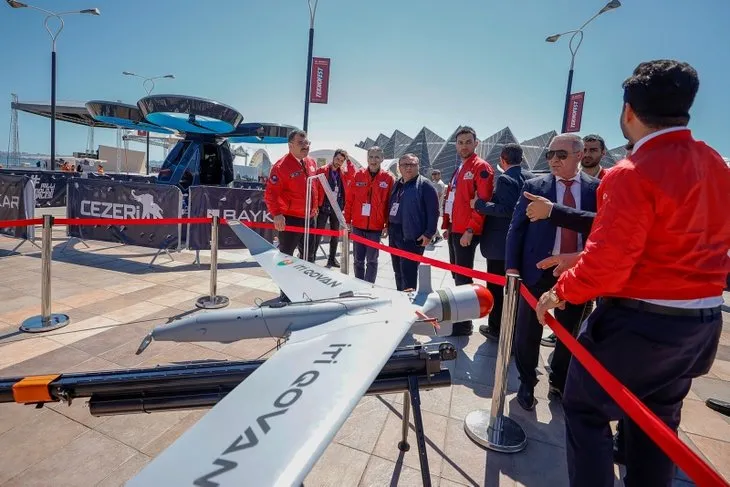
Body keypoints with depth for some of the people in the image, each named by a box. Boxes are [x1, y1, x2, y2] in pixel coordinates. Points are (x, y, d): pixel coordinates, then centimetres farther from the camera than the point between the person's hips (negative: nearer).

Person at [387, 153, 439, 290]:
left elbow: (433, 212, -12)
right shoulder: (397, 184, 16)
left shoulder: (424, 185, -7)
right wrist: (389, 227, 17)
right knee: (398, 270, 16)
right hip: (394, 233, 8)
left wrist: (429, 233, -17)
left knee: (408, 272, -6)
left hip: (411, 236, -8)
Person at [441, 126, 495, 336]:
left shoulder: (481, 167, -8)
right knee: (456, 275, 16)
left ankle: (464, 323, 6)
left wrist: (470, 230, -21)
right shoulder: (459, 170, 19)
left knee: (463, 277, -4)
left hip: (466, 232, -9)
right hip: (454, 230, 9)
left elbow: (483, 202, -17)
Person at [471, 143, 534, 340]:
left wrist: (479, 204, -20)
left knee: (496, 287, 5)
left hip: (500, 243, -8)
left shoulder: (504, 179, -17)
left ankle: (496, 328, 15)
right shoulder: (531, 177, 8)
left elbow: (506, 210, -27)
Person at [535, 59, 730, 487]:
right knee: (658, 421, 24)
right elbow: (691, 243, 11)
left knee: (586, 408, 11)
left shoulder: (633, 174, -21)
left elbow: (607, 262, -25)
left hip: (639, 321, -8)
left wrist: (561, 292, -9)